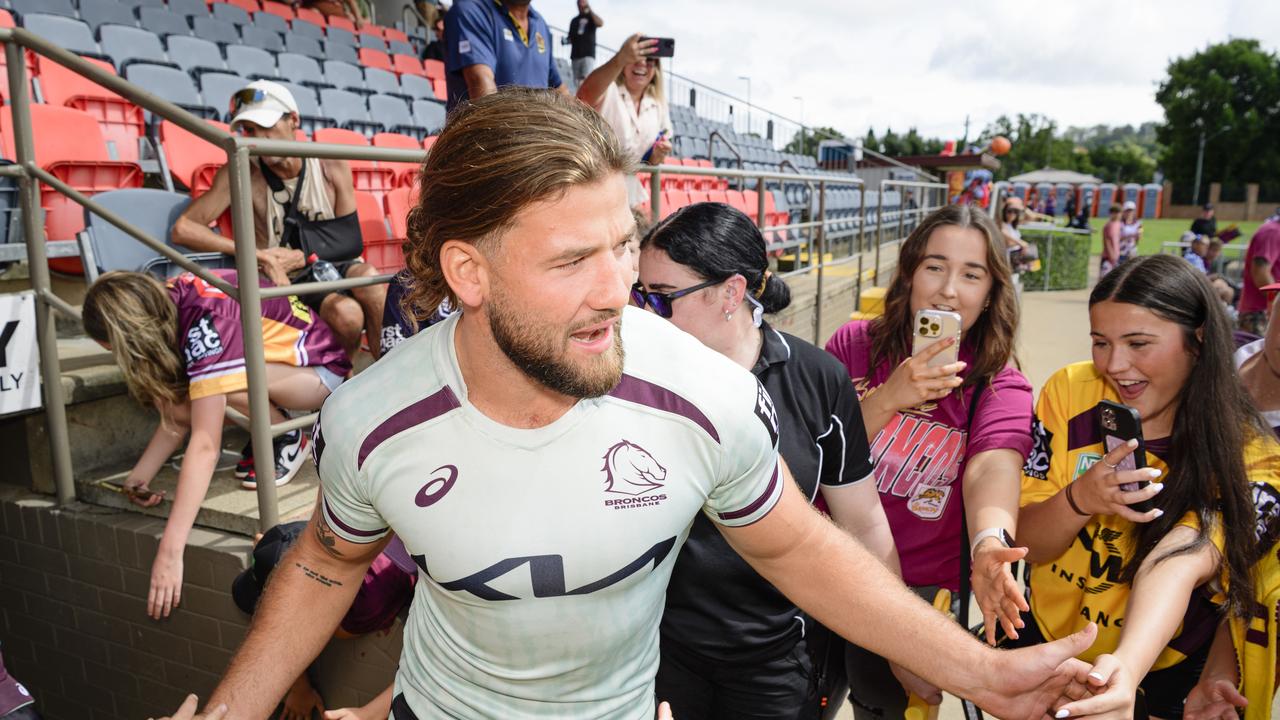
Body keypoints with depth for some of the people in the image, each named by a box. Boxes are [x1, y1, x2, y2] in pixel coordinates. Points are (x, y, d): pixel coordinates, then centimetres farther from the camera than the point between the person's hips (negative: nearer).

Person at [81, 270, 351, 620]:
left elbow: (205, 445, -36)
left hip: (321, 367, -8)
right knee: (181, 396, -15)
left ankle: (291, 440, -6)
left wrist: (170, 552, -36)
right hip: (279, 360, 8)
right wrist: (140, 476, -14)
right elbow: (178, 415, -2)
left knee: (226, 383, -34)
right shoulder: (165, 305, -8)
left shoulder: (206, 321, -32)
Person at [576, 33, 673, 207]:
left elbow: (649, 161, 14)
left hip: (627, 192, 6)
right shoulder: (609, 91, -11)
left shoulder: (659, 105, 5)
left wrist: (659, 154, -11)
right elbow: (585, 95, -38)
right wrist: (620, 59, -54)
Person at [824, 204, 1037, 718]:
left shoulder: (1002, 386, -6)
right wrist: (889, 398, -25)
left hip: (922, 593, -1)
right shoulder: (854, 344, -4)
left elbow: (993, 469, -26)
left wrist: (988, 546, -46)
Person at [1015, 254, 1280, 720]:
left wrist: (1127, 667, -54)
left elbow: (1176, 563, -36)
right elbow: (1028, 545, -11)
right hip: (1043, 642, 2)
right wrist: (1079, 500, -32)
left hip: (1157, 678, -2)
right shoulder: (1071, 390, -15)